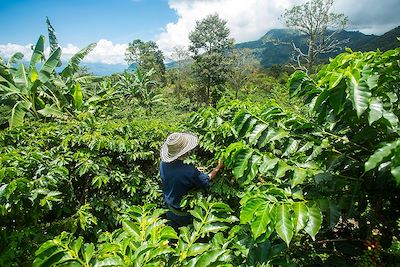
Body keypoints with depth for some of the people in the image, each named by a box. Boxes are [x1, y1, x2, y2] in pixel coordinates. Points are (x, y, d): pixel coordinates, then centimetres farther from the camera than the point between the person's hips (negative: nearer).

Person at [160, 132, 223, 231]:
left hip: (169, 209, 5)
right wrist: (219, 167, -9)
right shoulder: (189, 171, -40)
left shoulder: (163, 164, -21)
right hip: (184, 213, -5)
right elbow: (207, 180, -22)